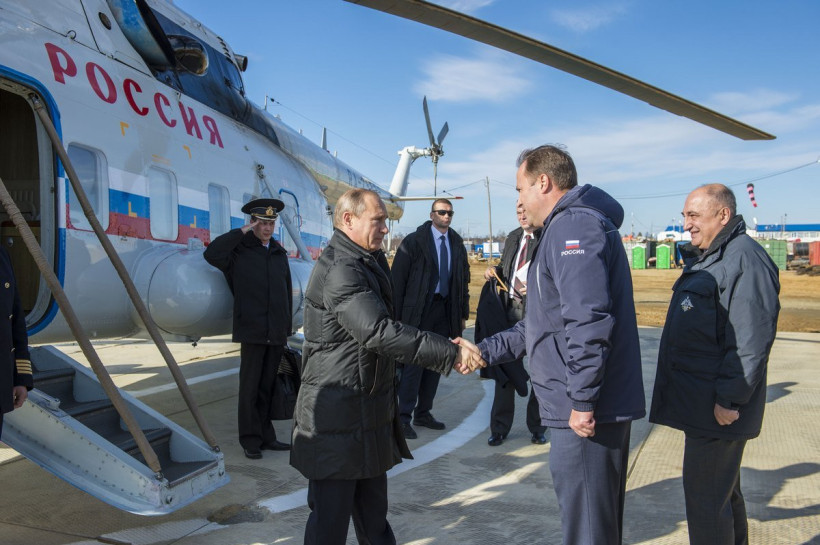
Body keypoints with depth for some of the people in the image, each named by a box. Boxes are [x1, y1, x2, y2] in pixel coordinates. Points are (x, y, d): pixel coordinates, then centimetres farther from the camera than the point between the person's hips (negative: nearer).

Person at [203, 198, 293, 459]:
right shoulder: (239, 250, -1)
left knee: (267, 387, 11)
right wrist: (242, 232, -16)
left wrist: (287, 328, 16)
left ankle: (266, 436, 20)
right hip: (252, 331, -5)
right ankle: (250, 440, 10)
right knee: (250, 387, 1)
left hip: (276, 333, 5)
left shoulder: (280, 254, 15)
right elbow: (211, 254, -21)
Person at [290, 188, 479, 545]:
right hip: (337, 413, -10)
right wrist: (450, 354, -31)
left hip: (370, 411, 10)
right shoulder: (340, 270, -21)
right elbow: (379, 331, -32)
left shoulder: (371, 261, 12)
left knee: (373, 513, 21)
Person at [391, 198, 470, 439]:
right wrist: (397, 316, -13)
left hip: (445, 311, 6)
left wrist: (463, 314, 10)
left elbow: (464, 280, 15)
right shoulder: (413, 241, -5)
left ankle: (423, 412, 24)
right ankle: (404, 417, 6)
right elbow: (397, 279, -8)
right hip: (418, 310, -5)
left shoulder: (457, 243, 11)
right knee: (414, 363, -5)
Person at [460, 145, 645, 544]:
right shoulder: (567, 227, 20)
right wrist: (485, 351, 18)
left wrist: (582, 400, -22)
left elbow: (588, 320, -26)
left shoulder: (574, 225, -15)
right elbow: (546, 323, 22)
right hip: (605, 407, 11)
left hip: (585, 411, -11)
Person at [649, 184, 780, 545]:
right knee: (722, 490, 22)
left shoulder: (744, 259, -18)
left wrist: (730, 399, -22)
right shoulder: (706, 258, 15)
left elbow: (751, 341, -23)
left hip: (717, 406, -10)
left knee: (706, 495, -2)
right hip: (699, 399, 10)